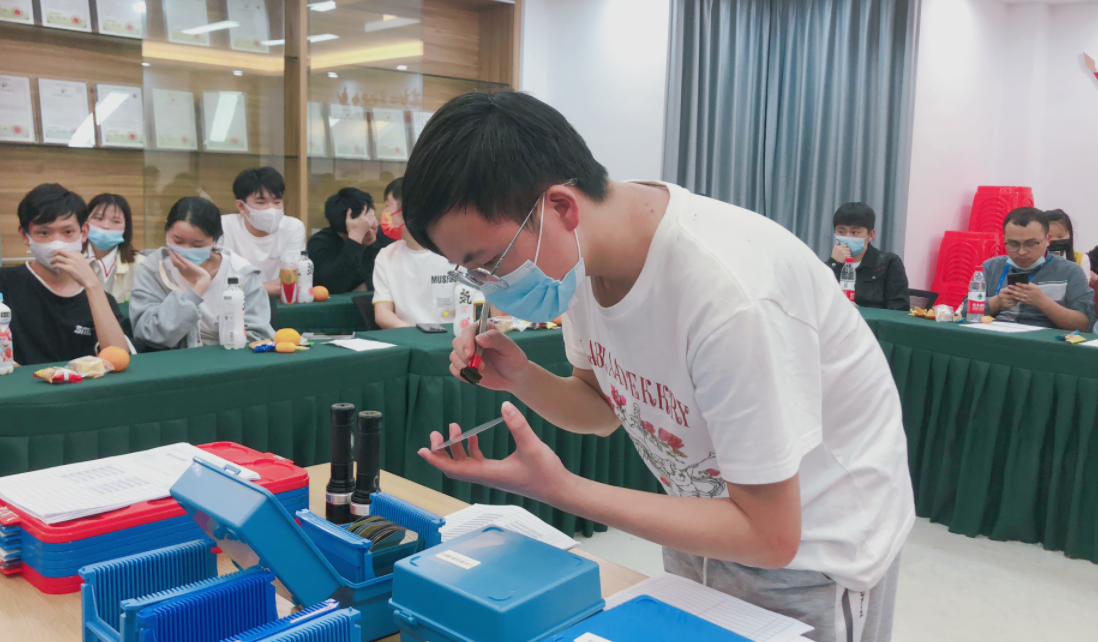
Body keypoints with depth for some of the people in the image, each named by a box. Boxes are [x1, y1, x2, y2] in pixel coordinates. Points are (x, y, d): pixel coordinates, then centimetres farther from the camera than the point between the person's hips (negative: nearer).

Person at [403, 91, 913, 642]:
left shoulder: (726, 291, -37)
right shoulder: (576, 251, -13)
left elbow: (770, 536, -28)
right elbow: (604, 410, 3)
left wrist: (559, 489, -31)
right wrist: (521, 378, -18)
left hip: (811, 552, -6)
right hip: (709, 516, 6)